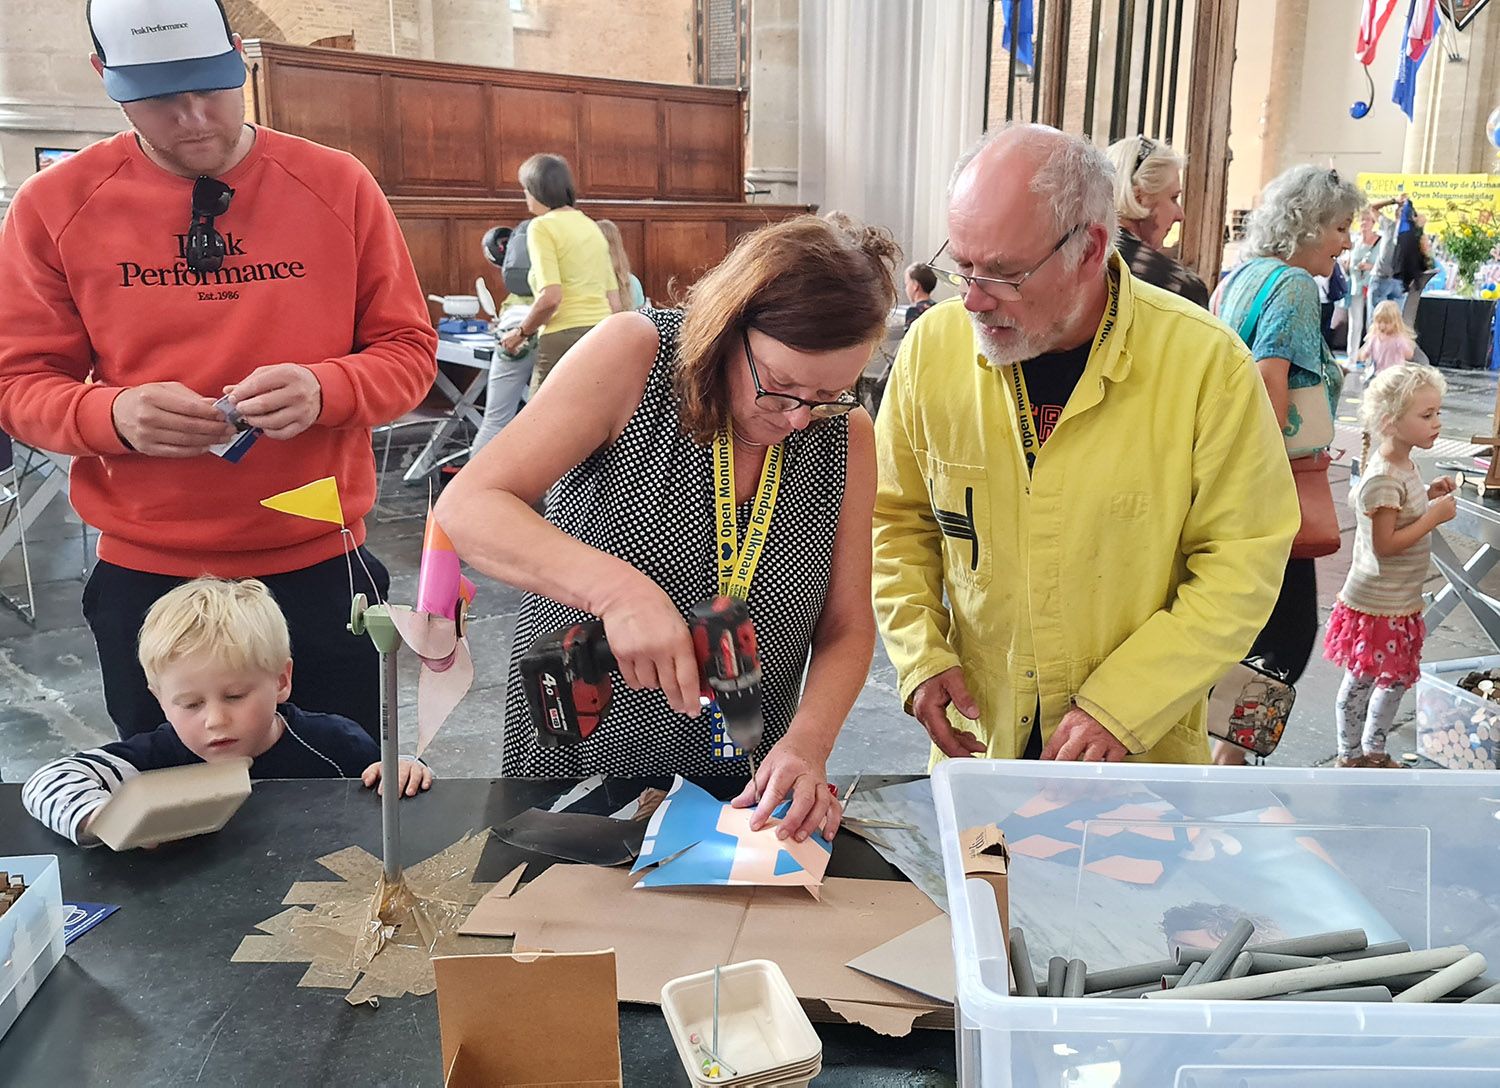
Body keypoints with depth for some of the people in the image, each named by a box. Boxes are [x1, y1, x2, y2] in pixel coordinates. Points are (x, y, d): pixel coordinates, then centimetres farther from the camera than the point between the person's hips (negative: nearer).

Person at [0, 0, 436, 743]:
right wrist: (114, 415, -21)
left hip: (319, 570, 0)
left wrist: (324, 391, -22)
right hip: (143, 581, 1)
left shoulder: (337, 186, -3)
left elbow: (409, 352, 0)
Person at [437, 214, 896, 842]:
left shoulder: (846, 436, -8)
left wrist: (807, 744, -21)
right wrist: (618, 587, -39)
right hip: (572, 753, -2)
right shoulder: (635, 355, -19)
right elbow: (466, 508, -25)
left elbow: (847, 631, -2)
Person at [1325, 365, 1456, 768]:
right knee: (1361, 680, 7)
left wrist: (1430, 494, 3)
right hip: (1374, 604, -9)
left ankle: (1373, 750, 35)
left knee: (1397, 678, 19)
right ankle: (1350, 756, 24)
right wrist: (1434, 516, -21)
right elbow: (1384, 543, -26)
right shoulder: (1383, 478, -24)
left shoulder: (1403, 466, 5)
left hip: (1402, 602, 10)